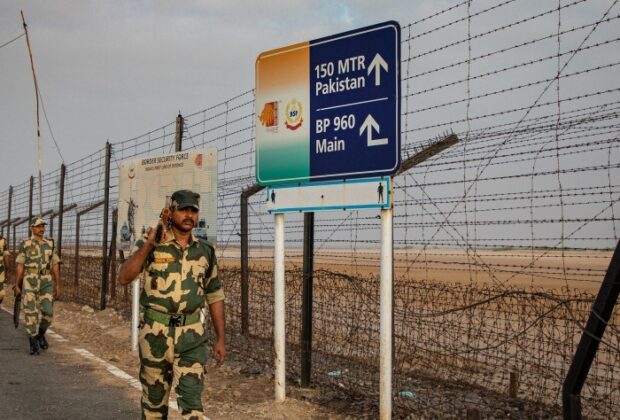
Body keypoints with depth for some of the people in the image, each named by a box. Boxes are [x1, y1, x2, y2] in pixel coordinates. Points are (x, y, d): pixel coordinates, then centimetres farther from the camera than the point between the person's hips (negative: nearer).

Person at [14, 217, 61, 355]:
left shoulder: (50, 244, 8)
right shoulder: (24, 244, 1)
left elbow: (55, 266, 8)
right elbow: (19, 267, 1)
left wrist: (58, 285, 2)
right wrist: (17, 286, -1)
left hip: (46, 283, 2)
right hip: (29, 282, -2)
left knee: (47, 312, -7)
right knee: (31, 313, -5)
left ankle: (40, 334, 21)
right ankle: (33, 345, 4)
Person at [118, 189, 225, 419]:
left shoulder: (205, 251, 5)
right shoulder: (149, 245, -4)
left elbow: (215, 296, 11)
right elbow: (124, 278, -17)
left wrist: (220, 338, 7)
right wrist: (148, 245, -26)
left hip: (192, 334, 1)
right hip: (156, 333, -1)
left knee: (191, 400, -6)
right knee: (154, 398, 13)